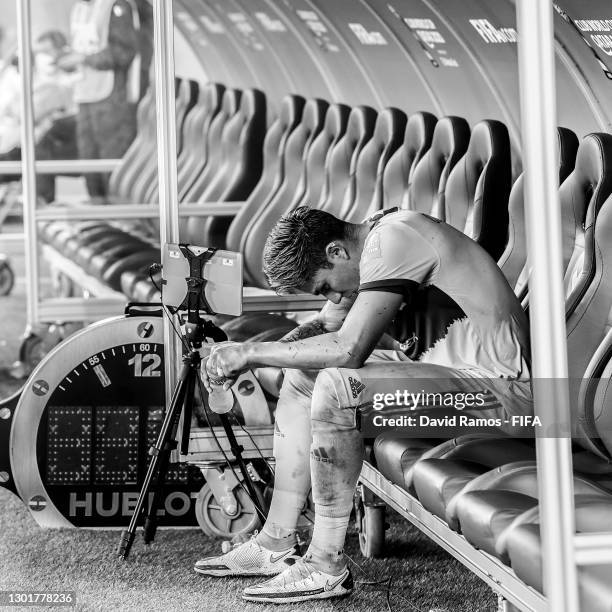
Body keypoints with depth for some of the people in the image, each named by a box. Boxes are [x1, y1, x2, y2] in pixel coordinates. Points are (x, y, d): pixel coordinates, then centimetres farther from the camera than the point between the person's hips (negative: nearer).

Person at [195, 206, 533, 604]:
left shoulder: (392, 240, -20)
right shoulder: (374, 241, 10)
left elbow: (347, 349, -26)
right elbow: (325, 327, 19)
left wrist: (251, 353, -17)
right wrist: (242, 357, 2)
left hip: (501, 387, -11)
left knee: (335, 386, -26)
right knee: (302, 373, 11)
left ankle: (327, 567, -14)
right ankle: (276, 546, 13)